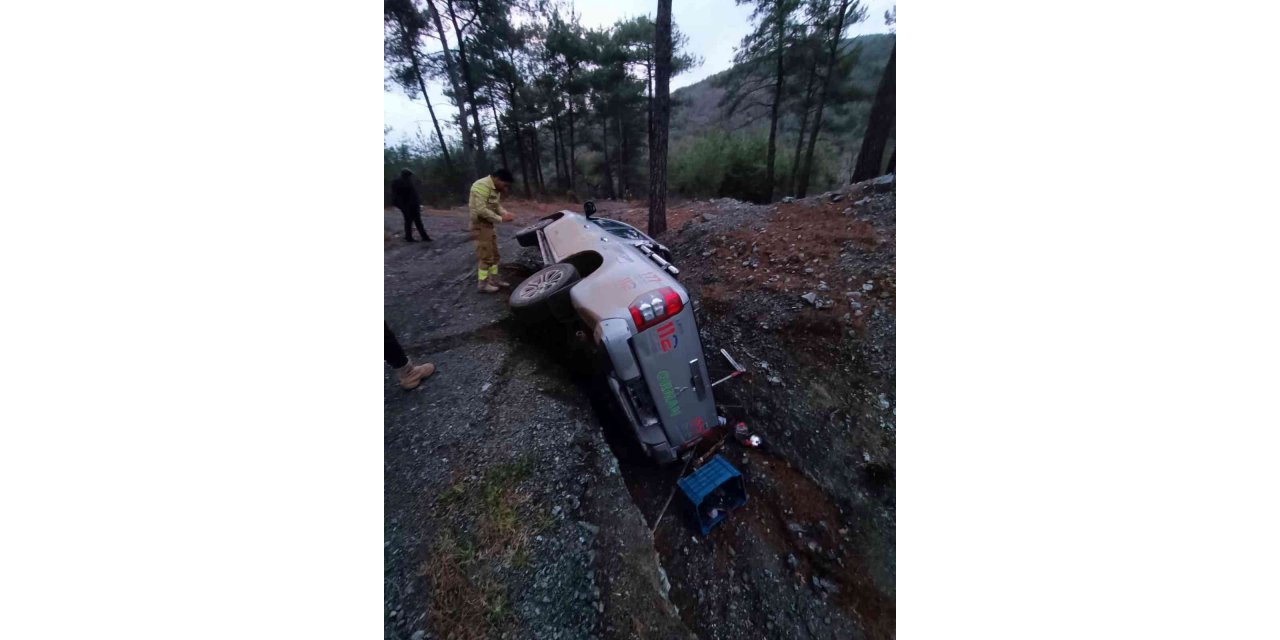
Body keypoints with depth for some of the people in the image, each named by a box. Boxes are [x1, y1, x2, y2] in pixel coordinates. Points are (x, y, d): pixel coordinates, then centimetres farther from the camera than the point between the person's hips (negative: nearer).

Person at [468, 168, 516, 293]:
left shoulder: (496, 189, 8)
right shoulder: (481, 186, -22)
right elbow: (481, 210, -27)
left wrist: (505, 213, -3)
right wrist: (501, 219, -22)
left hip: (489, 224, 9)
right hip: (480, 225, -9)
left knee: (494, 254, 14)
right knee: (486, 256, -6)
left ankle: (494, 279, 26)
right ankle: (482, 284, 5)